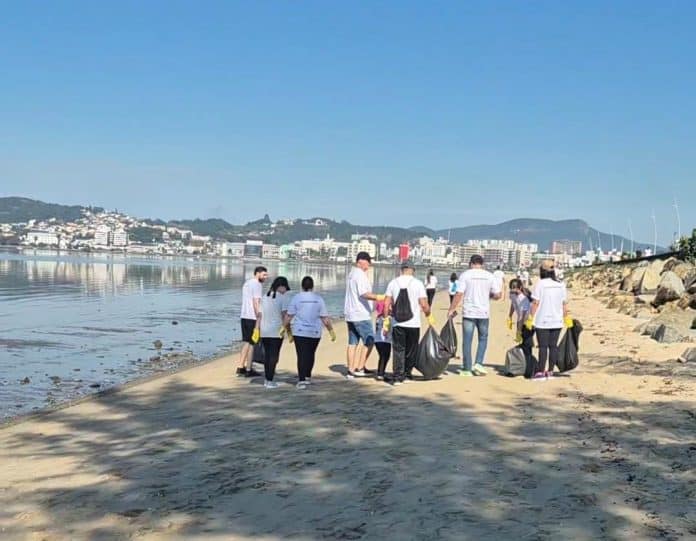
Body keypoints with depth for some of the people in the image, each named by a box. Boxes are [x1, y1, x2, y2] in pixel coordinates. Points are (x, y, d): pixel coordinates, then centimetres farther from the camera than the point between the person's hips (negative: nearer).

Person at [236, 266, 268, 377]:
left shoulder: (246, 283, 18)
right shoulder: (257, 284, -11)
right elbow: (256, 303, -17)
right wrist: (259, 319, -17)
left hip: (244, 316, 8)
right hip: (253, 318, -8)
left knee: (245, 342, 14)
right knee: (251, 343, -2)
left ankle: (240, 367, 12)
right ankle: (248, 370, 3)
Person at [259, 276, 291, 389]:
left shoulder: (265, 297, 10)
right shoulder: (284, 297, -8)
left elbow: (260, 314, 10)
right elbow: (285, 315, -14)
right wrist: (287, 329, -7)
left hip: (264, 331, 6)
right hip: (276, 331, -6)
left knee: (266, 354, 15)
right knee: (274, 355, 1)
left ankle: (267, 379, 21)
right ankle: (270, 381, 1)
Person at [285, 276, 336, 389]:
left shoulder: (296, 298, -4)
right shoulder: (318, 299, 1)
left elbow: (289, 316, -4)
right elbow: (325, 318, 0)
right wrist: (331, 330, 9)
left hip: (300, 332, -2)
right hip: (315, 332, 2)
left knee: (302, 355, -3)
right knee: (311, 354, 18)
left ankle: (302, 380, -12)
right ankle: (307, 377, 29)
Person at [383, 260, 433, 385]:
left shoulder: (393, 283, 3)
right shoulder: (418, 283, -4)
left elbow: (387, 303, 2)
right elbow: (424, 304, -7)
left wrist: (386, 319, 11)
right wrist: (429, 315, 11)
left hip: (397, 323, 2)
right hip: (413, 323, -1)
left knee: (398, 350, 4)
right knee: (411, 350, 13)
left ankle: (397, 377, -2)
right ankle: (407, 374, 22)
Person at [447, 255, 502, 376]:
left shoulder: (465, 275, -3)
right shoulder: (490, 276, 3)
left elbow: (459, 294, -9)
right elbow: (497, 295, 1)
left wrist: (451, 309, -3)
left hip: (468, 313, -1)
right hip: (484, 313, 1)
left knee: (467, 341, 4)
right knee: (483, 339, 16)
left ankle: (467, 369, 7)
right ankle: (478, 363, 2)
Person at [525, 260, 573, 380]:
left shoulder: (540, 284, -10)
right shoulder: (561, 285, 5)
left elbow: (535, 303, -12)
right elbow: (565, 303, 7)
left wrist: (530, 318, -7)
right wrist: (566, 317, 16)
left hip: (543, 321, -4)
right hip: (557, 321, 4)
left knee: (543, 346, -2)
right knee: (553, 346, 8)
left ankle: (541, 372, -2)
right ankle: (550, 371, 11)